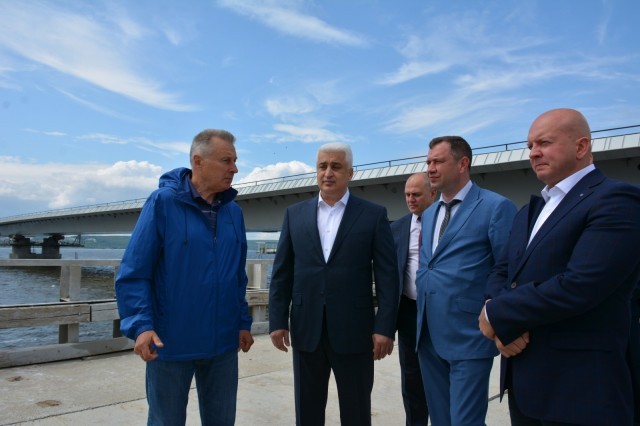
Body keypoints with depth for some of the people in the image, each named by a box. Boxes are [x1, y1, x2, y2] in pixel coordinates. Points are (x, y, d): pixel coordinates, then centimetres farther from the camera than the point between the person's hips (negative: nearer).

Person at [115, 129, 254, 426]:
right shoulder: (162, 203, -9)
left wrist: (243, 322, 10)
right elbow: (133, 273, -11)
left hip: (223, 343, 5)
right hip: (171, 343, -4)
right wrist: (141, 325, -20)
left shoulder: (233, 211, 5)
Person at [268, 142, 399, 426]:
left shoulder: (374, 215, 0)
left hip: (354, 331, -2)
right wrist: (277, 321, 1)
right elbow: (281, 273, 7)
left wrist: (385, 327, -9)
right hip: (306, 330, 2)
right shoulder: (295, 214, 7)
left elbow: (387, 275, -4)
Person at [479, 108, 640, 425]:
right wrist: (503, 327, -10)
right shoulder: (529, 213, 14)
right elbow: (501, 273, 10)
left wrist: (497, 314, -14)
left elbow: (579, 284, -24)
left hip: (580, 388, -7)